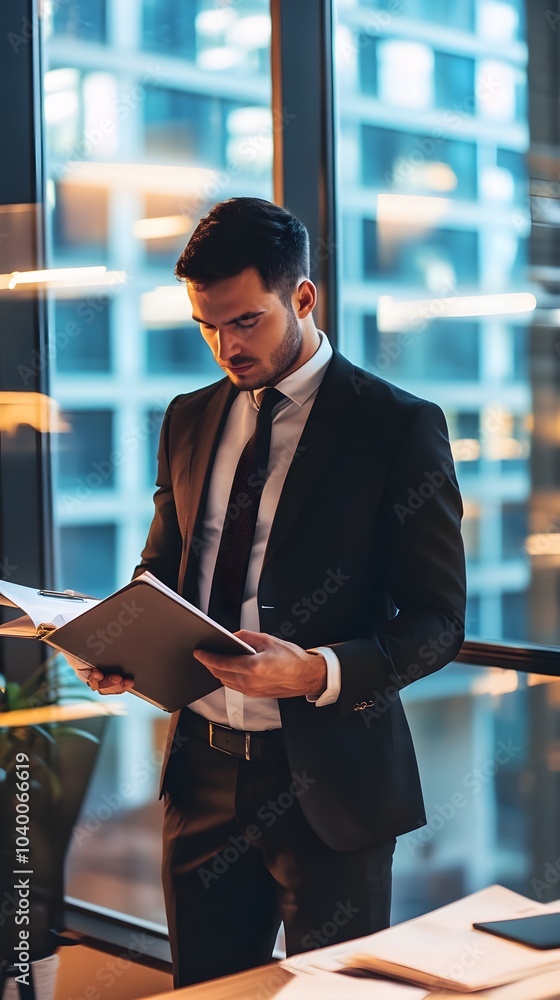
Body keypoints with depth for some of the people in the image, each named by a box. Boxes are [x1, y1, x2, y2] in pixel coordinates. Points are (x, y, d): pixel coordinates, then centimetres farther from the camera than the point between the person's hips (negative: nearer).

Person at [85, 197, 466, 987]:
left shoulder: (399, 427, -7)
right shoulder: (189, 420, 10)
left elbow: (437, 621, -8)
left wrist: (320, 673, -25)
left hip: (328, 780, -4)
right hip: (203, 767, 5)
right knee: (204, 987, 12)